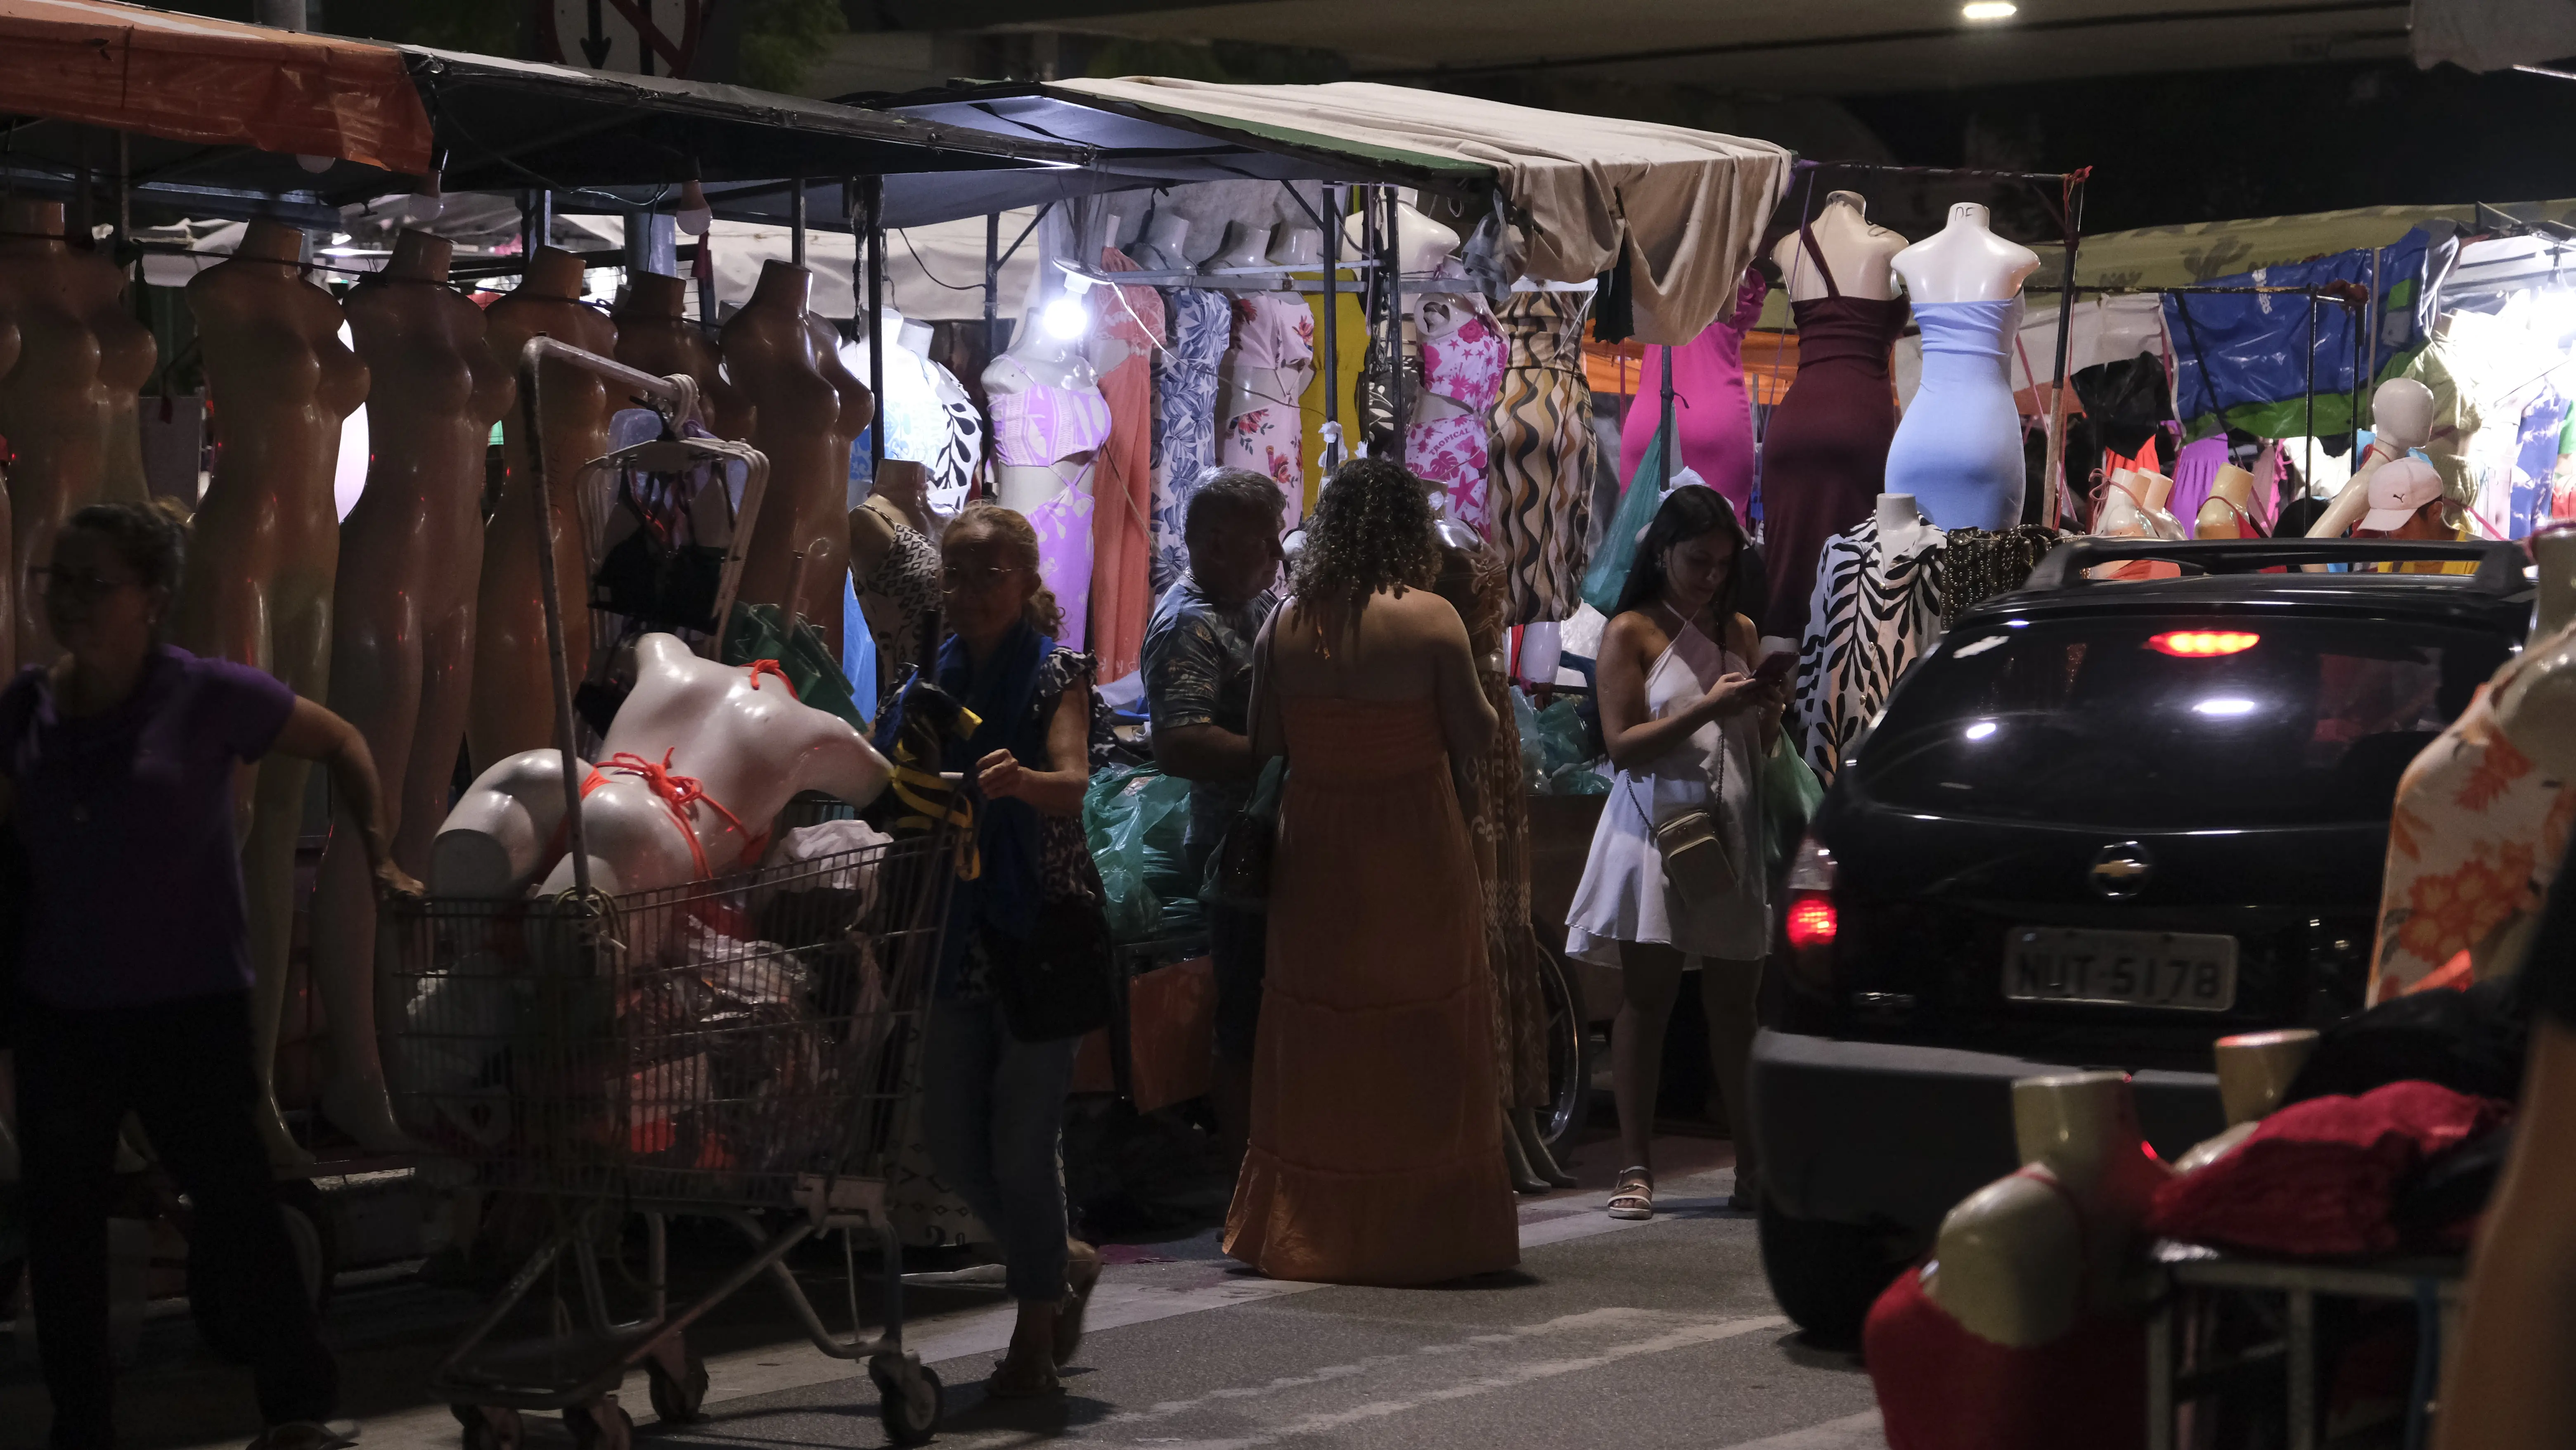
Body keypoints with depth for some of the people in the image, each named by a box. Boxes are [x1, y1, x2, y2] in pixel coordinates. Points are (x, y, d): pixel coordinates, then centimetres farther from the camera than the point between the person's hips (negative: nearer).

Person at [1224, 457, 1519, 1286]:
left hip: (1315, 853, 3)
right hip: (1414, 850, -3)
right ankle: (1423, 1234, 8)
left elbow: (1265, 746, 0)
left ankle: (1309, 1231, 16)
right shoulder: (1429, 619, -12)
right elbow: (1474, 738, -10)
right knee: (1423, 1039, 5)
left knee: (1317, 1038, 11)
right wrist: (1479, 696, 8)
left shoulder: (1285, 625, -2)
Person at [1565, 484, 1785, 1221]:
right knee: (1646, 996, -5)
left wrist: (1768, 712, -1)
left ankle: (1753, 1163, 7)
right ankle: (1636, 1167, -4)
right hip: (1657, 828, -4)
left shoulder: (1740, 631, 16)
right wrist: (1708, 708, -17)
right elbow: (1623, 744, -8)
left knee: (1735, 1002, 4)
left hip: (1732, 830, 4)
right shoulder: (1632, 633, 1)